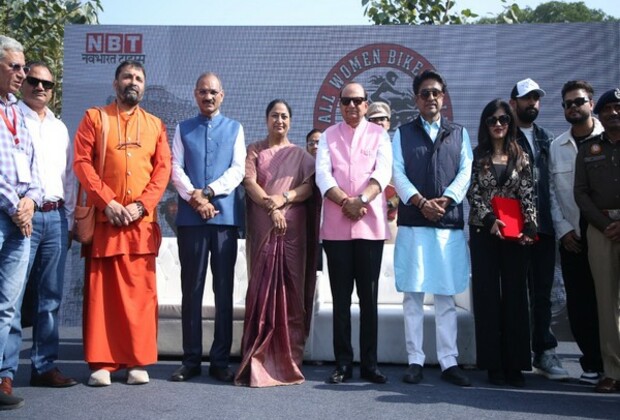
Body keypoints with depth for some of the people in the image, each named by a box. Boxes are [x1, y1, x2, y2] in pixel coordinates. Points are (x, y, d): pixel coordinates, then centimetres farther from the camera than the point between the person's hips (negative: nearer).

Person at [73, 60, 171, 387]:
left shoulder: (155, 125, 14)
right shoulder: (94, 118, 9)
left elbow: (163, 168, 5)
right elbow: (81, 162, -1)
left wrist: (140, 205, -9)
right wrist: (107, 201, -12)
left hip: (142, 220, 1)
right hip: (103, 218, -1)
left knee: (140, 291, 1)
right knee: (101, 290, 1)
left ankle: (138, 361, 8)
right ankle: (101, 363, 7)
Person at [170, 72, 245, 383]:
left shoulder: (234, 129, 12)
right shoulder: (183, 129, 15)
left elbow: (238, 170, 1)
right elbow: (175, 169, 4)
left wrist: (208, 192, -11)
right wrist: (194, 197, -11)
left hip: (225, 215, 0)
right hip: (190, 216, 1)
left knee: (224, 289, 2)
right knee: (191, 288, 4)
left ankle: (220, 360, 9)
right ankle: (191, 359, 11)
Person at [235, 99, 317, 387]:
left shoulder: (300, 155, 16)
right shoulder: (254, 151, 13)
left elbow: (309, 186, 3)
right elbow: (249, 182, -1)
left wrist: (285, 197, -14)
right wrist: (271, 206, -14)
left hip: (293, 228, 1)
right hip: (262, 228, -1)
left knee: (290, 288, -2)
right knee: (261, 287, -6)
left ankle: (287, 359, 3)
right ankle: (258, 362, -3)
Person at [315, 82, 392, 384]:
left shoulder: (379, 135, 10)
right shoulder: (328, 135, 13)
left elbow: (383, 172, -5)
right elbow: (322, 174, -1)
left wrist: (362, 200, -21)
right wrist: (345, 201, -16)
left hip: (370, 225, -1)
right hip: (336, 226, 1)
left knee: (369, 296, 4)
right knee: (341, 297, 4)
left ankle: (369, 363, 11)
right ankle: (343, 363, 11)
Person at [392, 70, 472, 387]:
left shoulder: (459, 133, 16)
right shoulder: (402, 134, 12)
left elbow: (466, 171, 5)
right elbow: (398, 174, 1)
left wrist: (446, 199, -11)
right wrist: (420, 202, -13)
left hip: (449, 223, 1)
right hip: (412, 224, -1)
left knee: (446, 295, 3)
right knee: (413, 295, 1)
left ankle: (448, 361, 8)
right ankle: (415, 360, 7)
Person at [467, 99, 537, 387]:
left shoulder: (520, 157, 9)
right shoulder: (476, 157, 5)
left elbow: (528, 195, 4)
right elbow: (473, 194, -1)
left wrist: (529, 227, -9)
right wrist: (490, 219, -14)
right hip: (484, 233, -1)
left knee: (515, 295, 1)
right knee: (487, 295, 1)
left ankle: (515, 364, 9)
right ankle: (493, 364, 8)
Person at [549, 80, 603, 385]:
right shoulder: (556, 146, 10)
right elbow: (552, 191, 8)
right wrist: (563, 229, 0)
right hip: (572, 237, 3)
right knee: (579, 302, 5)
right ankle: (592, 364, 17)